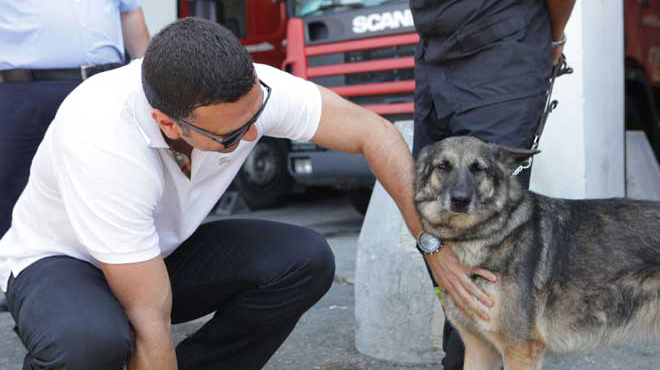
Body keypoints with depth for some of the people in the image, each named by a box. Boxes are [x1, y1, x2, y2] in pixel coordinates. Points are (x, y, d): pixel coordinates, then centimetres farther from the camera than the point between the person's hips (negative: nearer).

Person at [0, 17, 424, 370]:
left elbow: (370, 130, -15)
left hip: (162, 251, 5)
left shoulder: (250, 87, -25)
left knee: (305, 261, -16)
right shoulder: (101, 143, -39)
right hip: (59, 261, -5)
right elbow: (150, 319, -33)